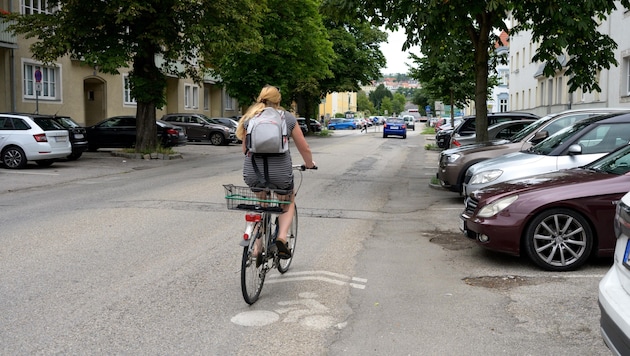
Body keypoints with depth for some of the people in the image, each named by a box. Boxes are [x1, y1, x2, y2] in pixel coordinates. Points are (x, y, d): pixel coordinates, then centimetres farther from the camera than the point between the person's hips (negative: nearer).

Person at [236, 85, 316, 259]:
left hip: (253, 173, 2)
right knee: (288, 203, 26)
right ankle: (282, 237, 1)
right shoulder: (288, 117, 6)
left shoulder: (249, 118, 10)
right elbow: (304, 149, 8)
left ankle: (258, 247, 26)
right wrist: (309, 164, 28)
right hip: (280, 172, -2)